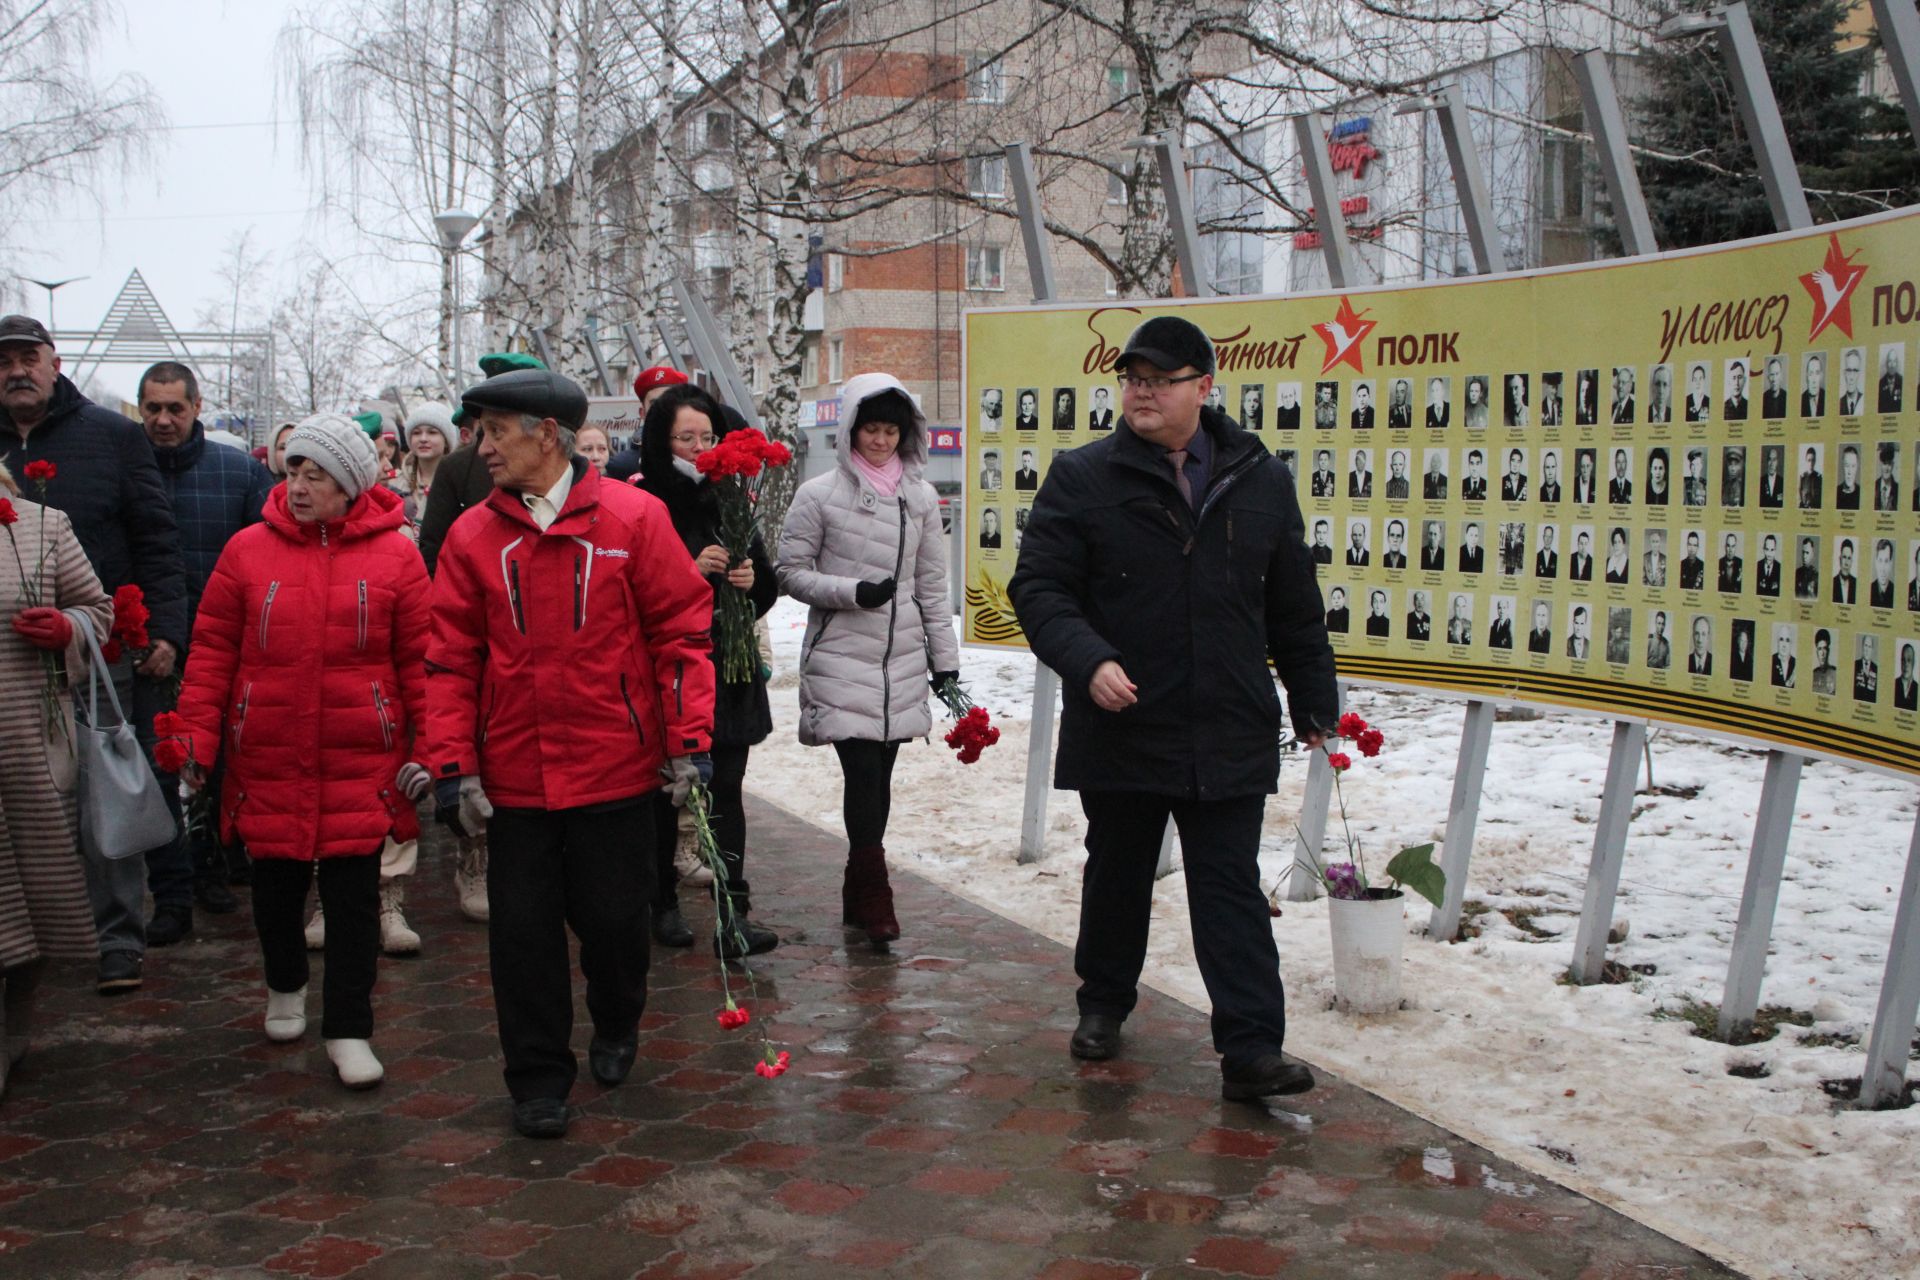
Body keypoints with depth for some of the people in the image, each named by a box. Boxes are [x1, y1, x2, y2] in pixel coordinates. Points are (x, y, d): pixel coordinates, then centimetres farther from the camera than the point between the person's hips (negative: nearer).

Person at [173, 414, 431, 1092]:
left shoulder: (394, 556, -2)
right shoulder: (248, 549, 1)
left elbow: (420, 659, -1)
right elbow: (212, 651, 3)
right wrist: (198, 738, -3)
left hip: (361, 759, -2)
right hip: (268, 756, 2)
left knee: (354, 893, 0)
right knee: (276, 882, 16)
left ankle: (348, 1029, 10)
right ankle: (285, 986, 42)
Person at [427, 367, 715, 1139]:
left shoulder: (632, 517, -4)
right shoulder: (473, 535, 2)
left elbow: (682, 631, -3)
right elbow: (451, 660, 2)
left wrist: (688, 741, -7)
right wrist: (453, 765, -5)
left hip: (614, 767, -2)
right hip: (513, 777, 2)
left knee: (612, 917, 10)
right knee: (522, 929, 5)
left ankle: (616, 1029, 40)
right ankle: (539, 1079, 21)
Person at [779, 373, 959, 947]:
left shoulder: (920, 496, 9)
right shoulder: (820, 494, -2)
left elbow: (932, 583, 13)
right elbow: (791, 572, -1)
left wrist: (944, 657, 12)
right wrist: (851, 592, -15)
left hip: (903, 660, 4)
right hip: (841, 658, -4)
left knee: (879, 776, 7)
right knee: (862, 774, -11)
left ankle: (859, 892, 20)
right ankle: (874, 898, -3)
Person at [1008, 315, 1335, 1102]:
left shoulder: (1260, 483, 6)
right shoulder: (1084, 479, -2)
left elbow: (1295, 614, 13)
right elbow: (1038, 587, -6)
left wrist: (1316, 708, 13)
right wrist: (1087, 660, -23)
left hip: (1230, 738, 1)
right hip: (1118, 733, 0)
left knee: (1231, 891, 0)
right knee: (1117, 876, 16)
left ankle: (1251, 1050, 0)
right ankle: (1103, 1002, 36)